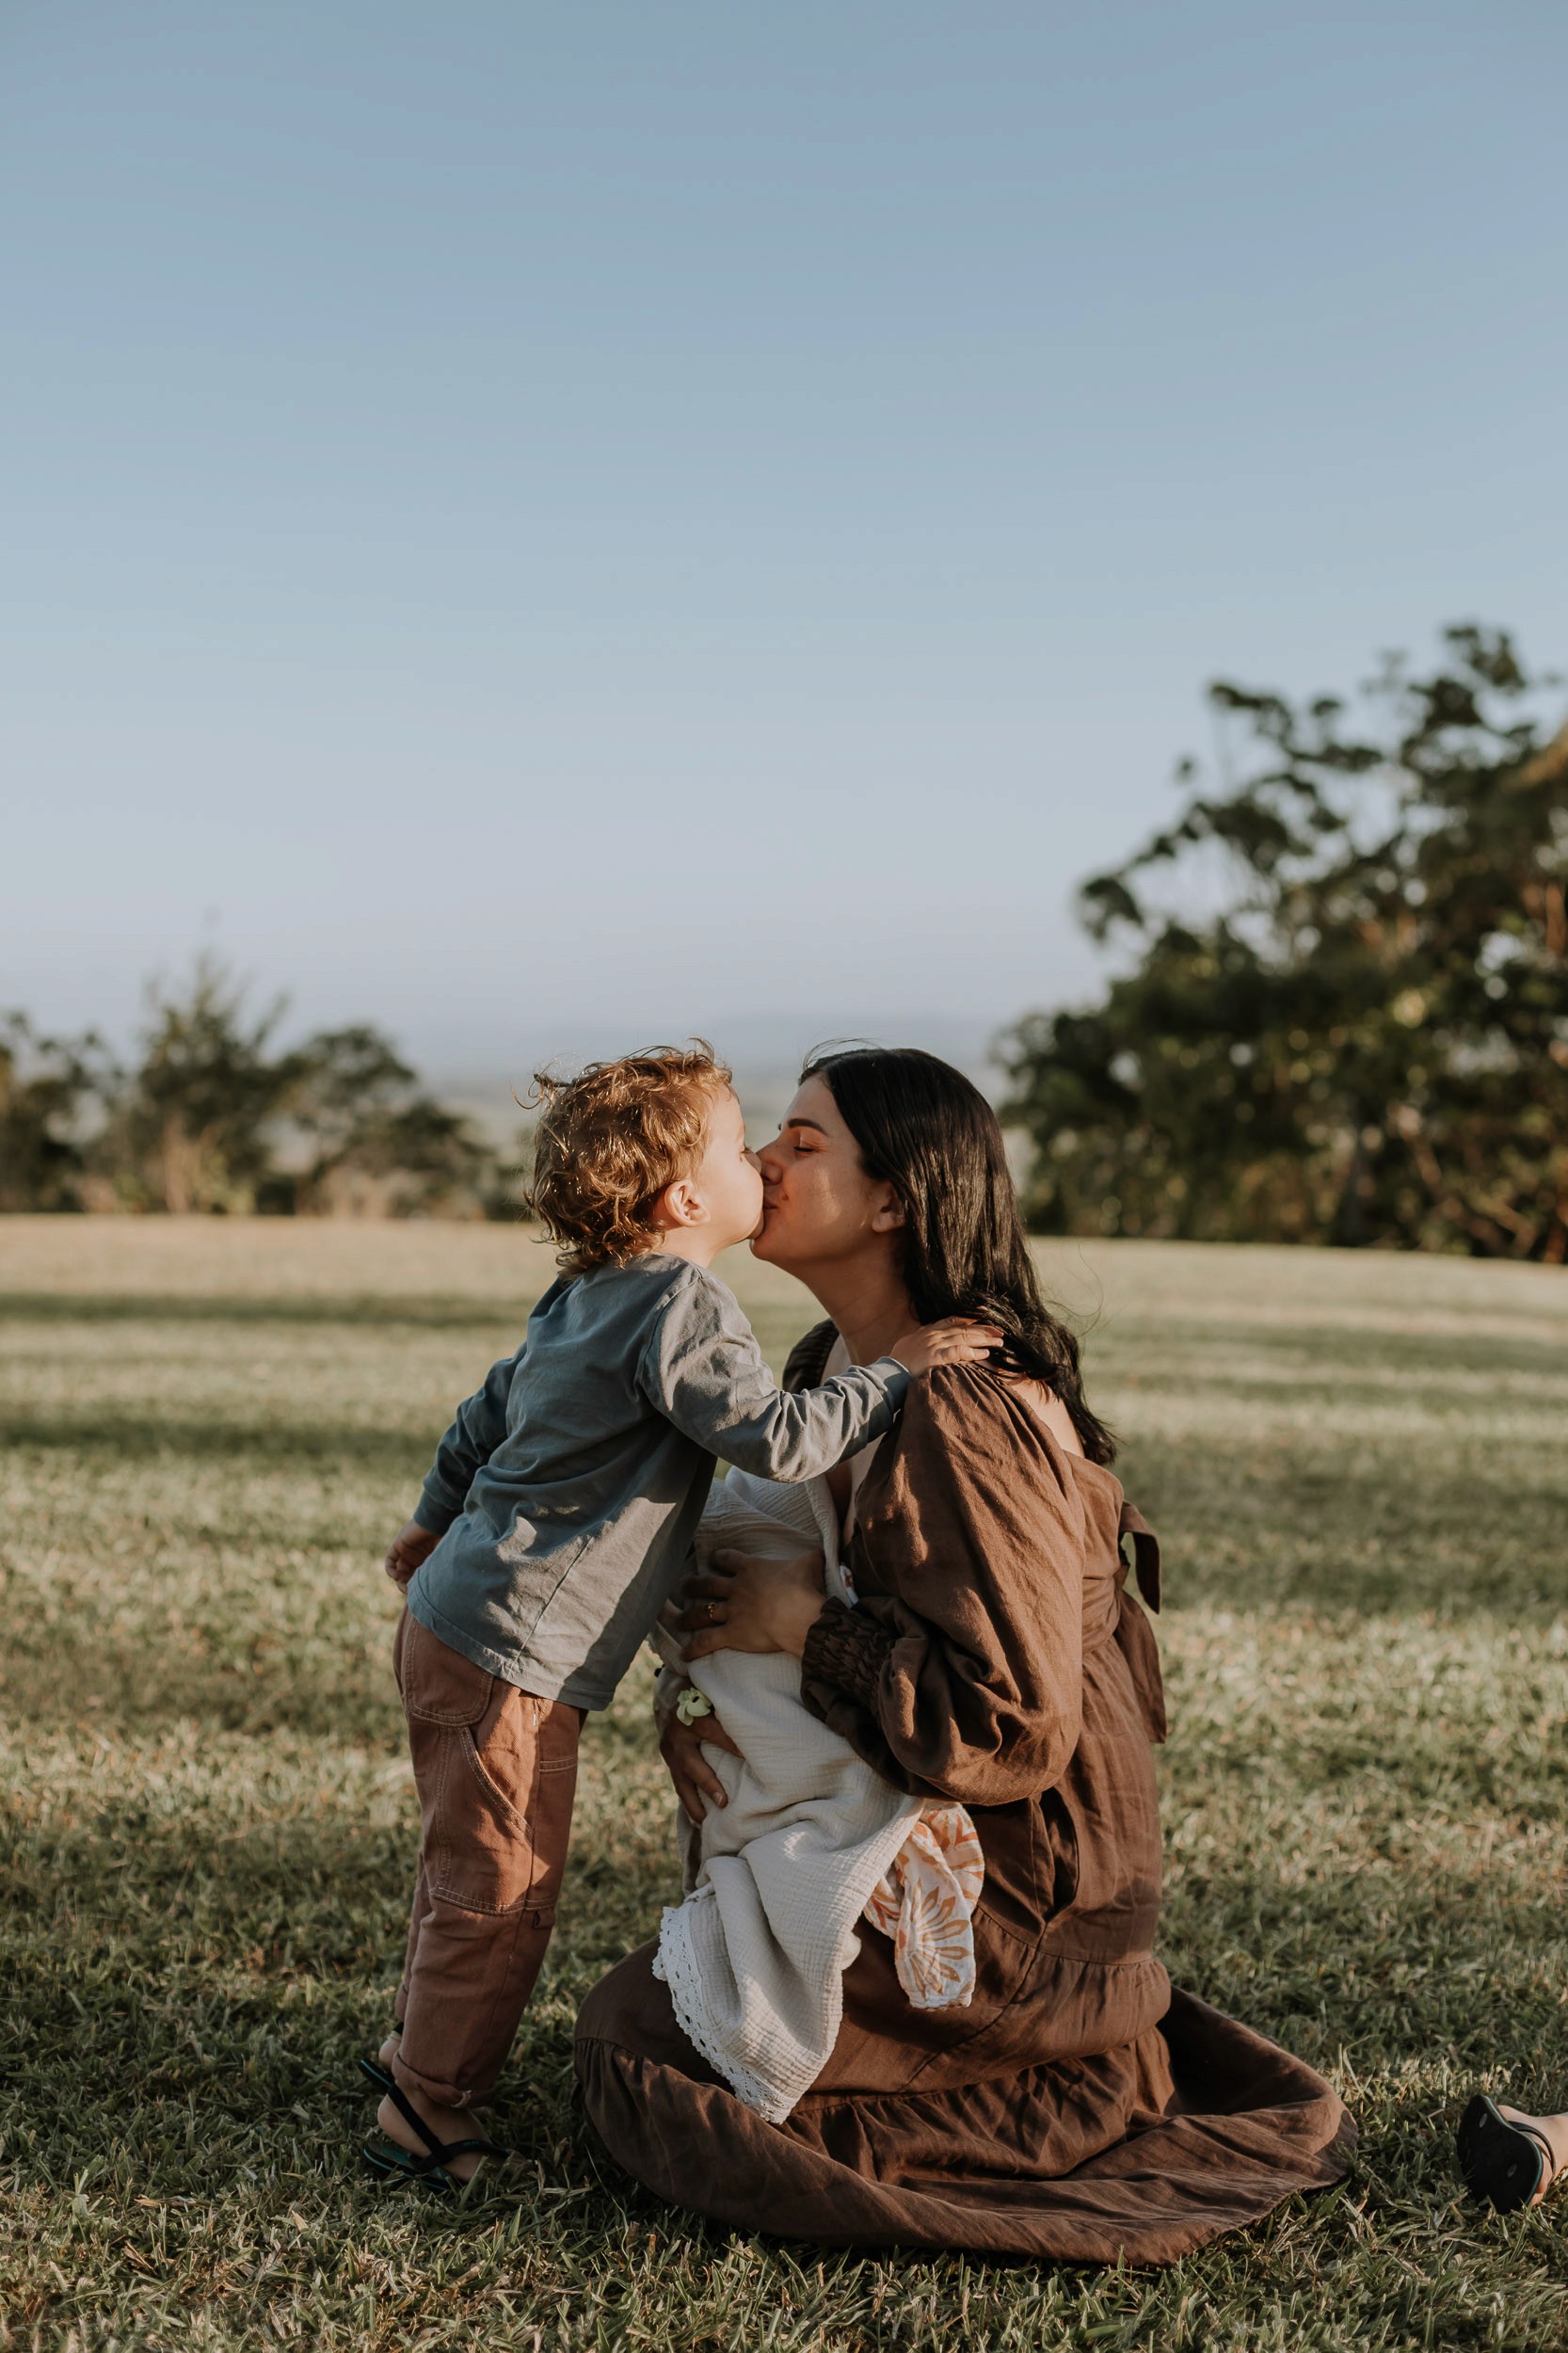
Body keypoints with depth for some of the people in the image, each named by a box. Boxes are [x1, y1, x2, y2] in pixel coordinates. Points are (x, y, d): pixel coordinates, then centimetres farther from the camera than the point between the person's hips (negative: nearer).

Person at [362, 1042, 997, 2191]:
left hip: (452, 1619, 10)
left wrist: (437, 1519, 35)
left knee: (470, 1871, 24)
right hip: (516, 1654, -10)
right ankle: (426, 2122, 13)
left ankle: (419, 2048, 40)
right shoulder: (682, 1306, -18)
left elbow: (490, 1408, 23)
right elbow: (778, 1437, -26)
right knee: (502, 1893, 1)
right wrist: (894, 1372, -14)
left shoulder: (583, 1297, 12)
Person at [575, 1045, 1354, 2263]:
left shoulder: (959, 1420, -28)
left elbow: (1013, 1727, -31)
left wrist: (809, 1626, -24)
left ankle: (1093, 2091, 3)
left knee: (638, 2037, -3)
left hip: (1010, 1881, -9)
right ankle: (1104, 2039, 20)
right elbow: (763, 1568, 8)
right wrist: (696, 1704, -10)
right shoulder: (833, 1366, 2)